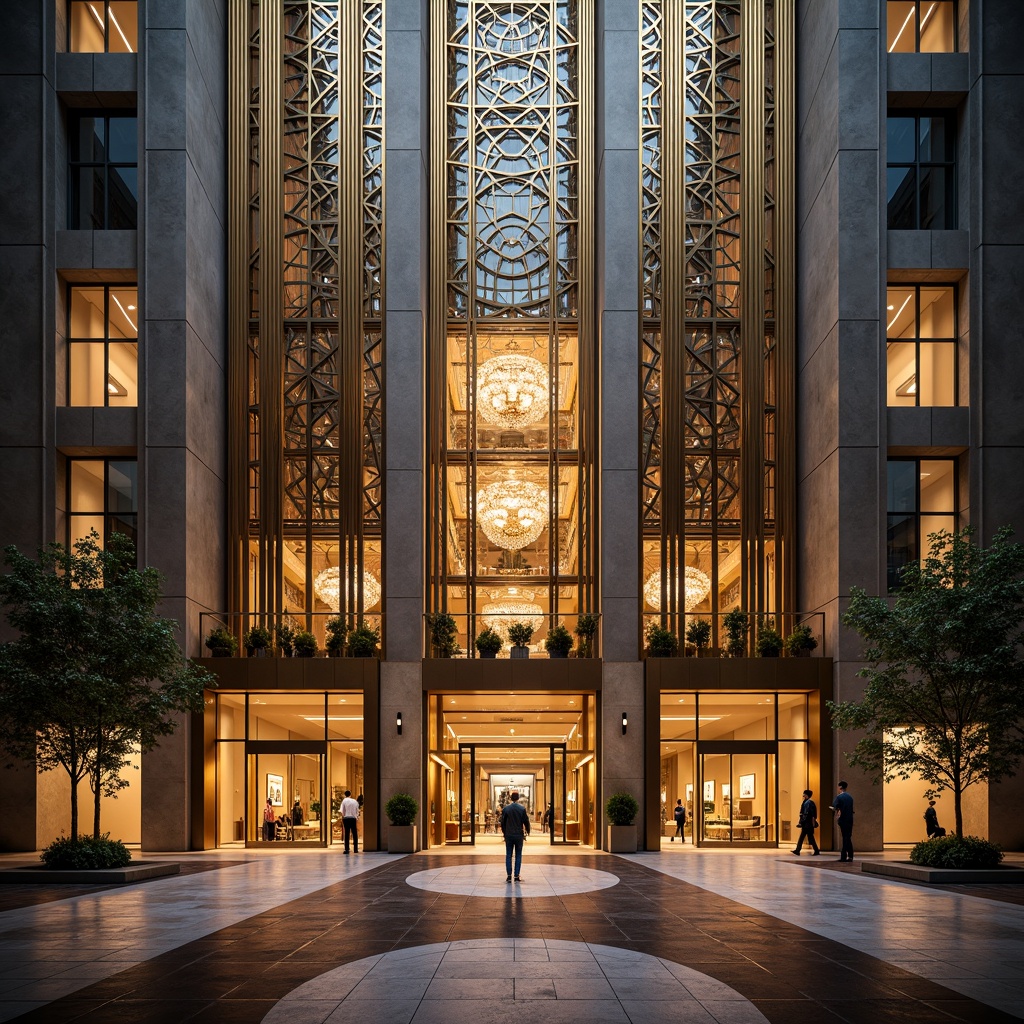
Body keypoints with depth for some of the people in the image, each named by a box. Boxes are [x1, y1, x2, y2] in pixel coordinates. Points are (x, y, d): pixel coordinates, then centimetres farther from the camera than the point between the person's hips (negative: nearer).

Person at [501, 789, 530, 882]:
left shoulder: (506, 808, -3)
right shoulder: (522, 809, -6)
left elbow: (503, 822, 3)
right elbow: (526, 821, -1)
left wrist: (504, 833, 16)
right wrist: (527, 832, 15)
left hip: (509, 835, 1)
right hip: (519, 835, -1)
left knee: (508, 855, 6)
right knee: (518, 855, 6)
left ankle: (509, 875, 2)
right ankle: (517, 876, 3)